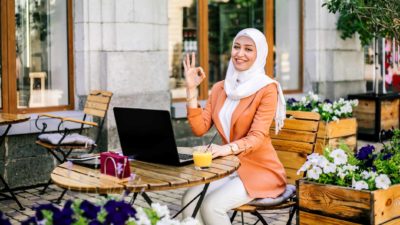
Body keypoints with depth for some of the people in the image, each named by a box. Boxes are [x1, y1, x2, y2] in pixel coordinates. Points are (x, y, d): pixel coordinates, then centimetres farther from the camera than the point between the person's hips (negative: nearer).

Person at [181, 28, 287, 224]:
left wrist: (227, 148, -39)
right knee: (190, 198, -20)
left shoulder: (267, 89, -10)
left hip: (260, 169, -5)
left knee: (212, 205, -26)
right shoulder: (220, 88, 8)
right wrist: (191, 89, -7)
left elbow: (257, 137, -20)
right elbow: (200, 128, -2)